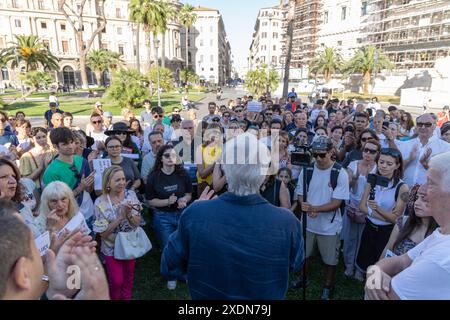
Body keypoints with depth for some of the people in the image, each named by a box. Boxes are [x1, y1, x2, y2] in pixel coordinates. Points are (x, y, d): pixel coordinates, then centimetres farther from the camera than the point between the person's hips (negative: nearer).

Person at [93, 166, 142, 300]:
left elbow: (137, 223, -9)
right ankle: (114, 298, 38)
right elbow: (103, 233, -16)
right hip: (112, 247, -2)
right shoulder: (100, 202, -18)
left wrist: (129, 214, -29)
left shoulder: (131, 195, -12)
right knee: (116, 281, 7)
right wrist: (120, 217, -27)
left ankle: (127, 297, 44)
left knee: (128, 277, 19)